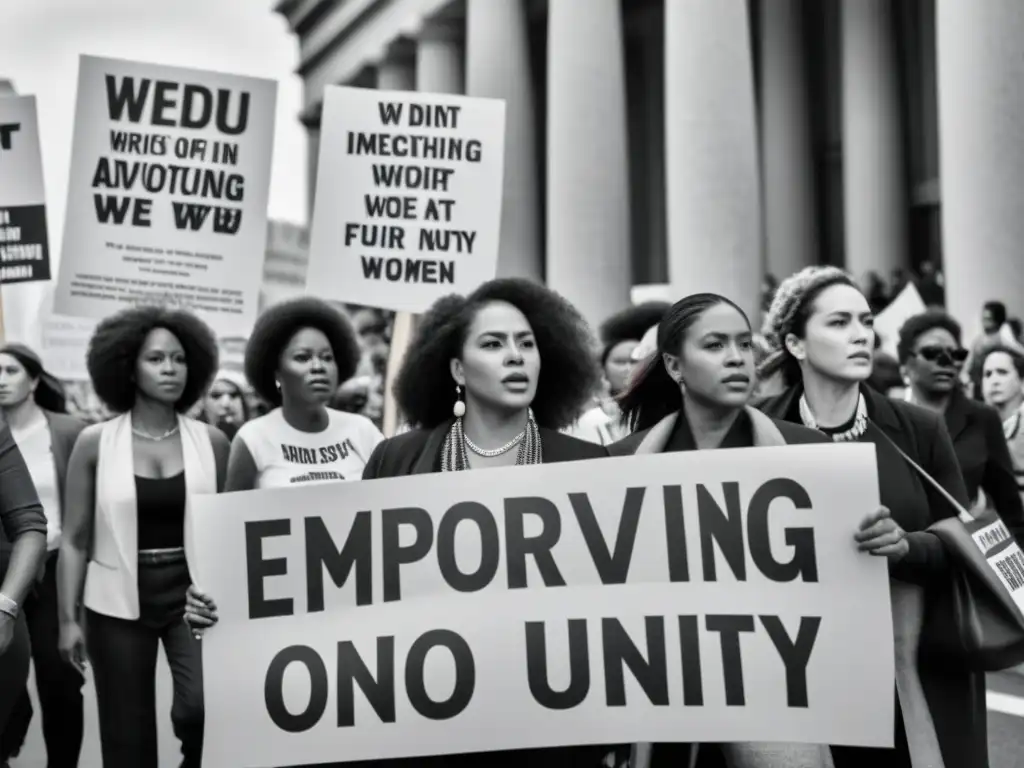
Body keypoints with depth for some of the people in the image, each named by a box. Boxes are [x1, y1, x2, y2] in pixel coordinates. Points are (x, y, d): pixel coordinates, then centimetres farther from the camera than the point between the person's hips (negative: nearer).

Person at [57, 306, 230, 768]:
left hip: (193, 593, 0)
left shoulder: (212, 442, 0)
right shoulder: (95, 442, -3)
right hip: (118, 602, 0)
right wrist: (68, 618, -1)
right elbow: (75, 540, 1)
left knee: (204, 707, -19)